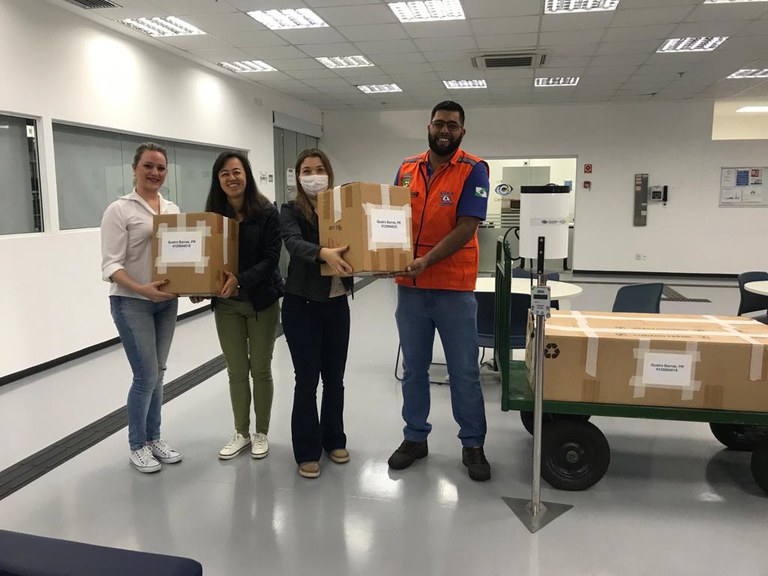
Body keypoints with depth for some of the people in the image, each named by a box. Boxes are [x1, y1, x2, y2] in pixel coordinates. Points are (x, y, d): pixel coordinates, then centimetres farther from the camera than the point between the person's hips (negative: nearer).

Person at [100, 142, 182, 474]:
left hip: (167, 301, 6)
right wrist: (140, 289, -29)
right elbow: (111, 265, -14)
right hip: (132, 303, -5)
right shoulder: (119, 210, -8)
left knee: (158, 373, 12)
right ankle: (137, 446, 17)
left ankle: (153, 439, 27)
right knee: (146, 376, -3)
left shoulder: (173, 209, 9)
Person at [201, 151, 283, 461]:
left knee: (260, 368, 8)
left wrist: (240, 280, -28)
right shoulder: (212, 215, 1)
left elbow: (270, 259, -14)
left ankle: (261, 433, 24)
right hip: (226, 304, 3)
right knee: (236, 370, 10)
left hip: (262, 300, -3)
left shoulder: (267, 213, -9)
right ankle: (241, 433, 27)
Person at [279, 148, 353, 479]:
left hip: (337, 303, 3)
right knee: (307, 379, 3)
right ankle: (307, 451, 17)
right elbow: (294, 244, -24)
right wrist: (324, 253, -44)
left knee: (334, 377, 12)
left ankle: (334, 440, 31)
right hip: (302, 305, -3)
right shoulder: (291, 211, -4)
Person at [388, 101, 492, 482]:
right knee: (413, 369, 14)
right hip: (410, 286, 4)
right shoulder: (407, 169, 8)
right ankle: (415, 437, 30)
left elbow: (466, 229, -15)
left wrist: (426, 261, -24)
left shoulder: (472, 170, -6)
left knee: (464, 372, 6)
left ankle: (473, 444, 22)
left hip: (454, 288, -4)